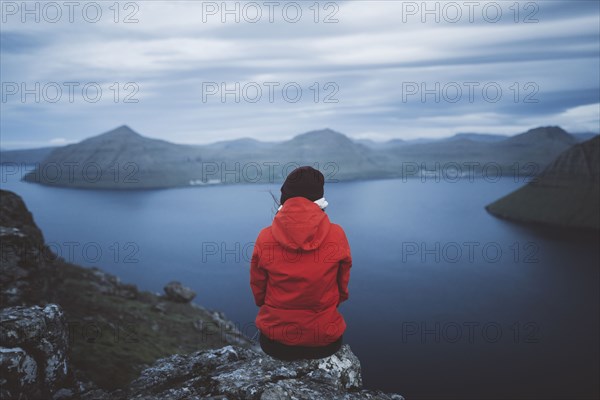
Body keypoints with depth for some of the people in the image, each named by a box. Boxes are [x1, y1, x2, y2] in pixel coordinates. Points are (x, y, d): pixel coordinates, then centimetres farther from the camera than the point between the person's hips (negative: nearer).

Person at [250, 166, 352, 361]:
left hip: (275, 343, 0)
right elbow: (343, 290, 1)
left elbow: (258, 293, 0)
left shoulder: (265, 238, -11)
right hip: (325, 341, 0)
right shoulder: (337, 235, -12)